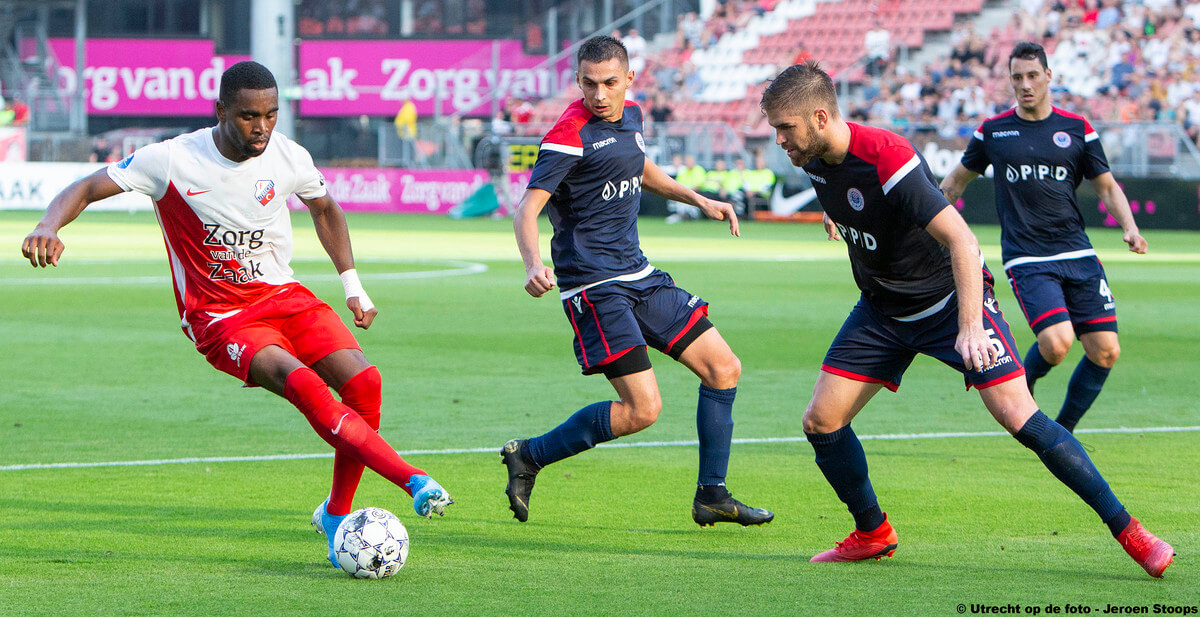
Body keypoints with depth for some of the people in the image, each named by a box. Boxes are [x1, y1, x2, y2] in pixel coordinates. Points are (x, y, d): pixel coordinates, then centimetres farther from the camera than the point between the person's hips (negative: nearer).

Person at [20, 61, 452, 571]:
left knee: (363, 381, -19)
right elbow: (86, 188, -9)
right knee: (301, 383, -32)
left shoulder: (289, 157, -2)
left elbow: (324, 208, 19)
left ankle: (336, 515, 2)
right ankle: (412, 481, -30)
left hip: (282, 295, 4)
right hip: (219, 318, -4)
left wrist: (353, 286, 17)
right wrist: (49, 227, -30)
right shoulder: (173, 159, -13)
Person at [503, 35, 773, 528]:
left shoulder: (629, 115, 9)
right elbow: (528, 207, -25)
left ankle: (712, 496, 15)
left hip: (639, 276, 9)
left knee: (724, 369, 7)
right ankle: (528, 457, -1)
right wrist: (533, 264, -42)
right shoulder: (571, 134, -16)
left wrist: (698, 200, 26)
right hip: (594, 284, -9)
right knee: (642, 408, -16)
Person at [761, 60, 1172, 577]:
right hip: (882, 310, 7)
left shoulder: (888, 159, -31)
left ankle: (1125, 529, -9)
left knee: (1019, 418, -18)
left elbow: (962, 241, -33)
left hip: (950, 298, -7)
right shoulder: (814, 158, -8)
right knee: (821, 422, -4)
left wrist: (970, 329, -40)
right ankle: (872, 534, 18)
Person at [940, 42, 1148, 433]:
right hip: (1026, 260, -3)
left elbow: (1107, 187, 12)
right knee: (1056, 342, -24)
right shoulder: (992, 131, 5)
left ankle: (1062, 433, 16)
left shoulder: (1077, 129, 7)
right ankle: (1021, 386, 10)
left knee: (1105, 352, -5)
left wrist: (1130, 228, -4)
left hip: (1078, 255, 3)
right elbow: (956, 181, 19)